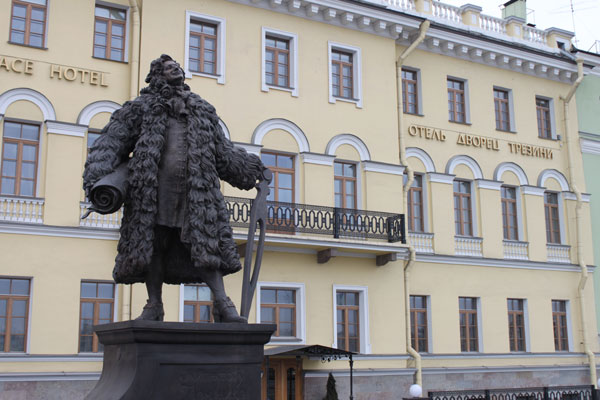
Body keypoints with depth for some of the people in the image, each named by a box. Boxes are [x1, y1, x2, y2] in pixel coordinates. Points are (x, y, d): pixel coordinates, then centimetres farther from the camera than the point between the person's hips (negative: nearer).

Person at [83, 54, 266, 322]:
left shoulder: (203, 111, 24)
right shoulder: (142, 108, 14)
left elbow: (223, 151, 30)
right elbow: (112, 142, 5)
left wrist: (251, 168, 29)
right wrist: (98, 177, -10)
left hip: (196, 189, 1)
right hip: (155, 188, -1)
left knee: (205, 242, -8)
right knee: (152, 244, -1)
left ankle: (222, 304, -11)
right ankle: (154, 305, 7)